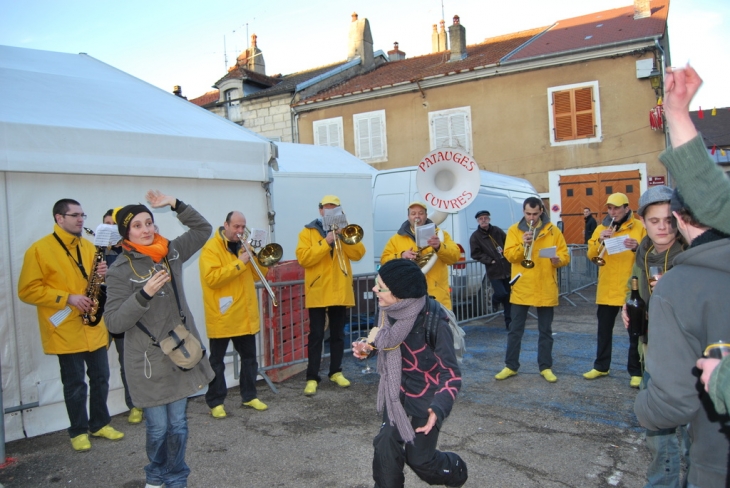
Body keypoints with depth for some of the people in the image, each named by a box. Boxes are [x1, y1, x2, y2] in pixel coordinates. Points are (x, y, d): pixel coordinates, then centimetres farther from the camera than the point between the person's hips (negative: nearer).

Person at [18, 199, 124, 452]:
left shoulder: (88, 247, 11)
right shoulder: (39, 249, -8)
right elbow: (28, 290, -11)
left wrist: (102, 275, -6)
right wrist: (67, 298, -20)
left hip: (93, 326, 5)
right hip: (66, 329, -5)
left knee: (100, 378, 11)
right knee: (74, 383, 4)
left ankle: (100, 423, 27)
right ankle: (79, 431, 20)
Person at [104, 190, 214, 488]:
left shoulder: (171, 252, 2)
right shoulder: (120, 270, -10)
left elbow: (203, 229, 11)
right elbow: (114, 322, -14)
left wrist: (176, 205, -1)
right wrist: (145, 294, -25)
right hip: (149, 362, -3)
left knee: (178, 424, 12)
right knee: (158, 427, 8)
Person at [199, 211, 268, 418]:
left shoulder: (243, 246, 13)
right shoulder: (211, 247, -10)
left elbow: (259, 275, 12)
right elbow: (211, 278, -23)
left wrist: (256, 257, -6)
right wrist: (238, 264, -24)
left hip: (245, 315, 7)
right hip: (222, 316, -7)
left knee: (249, 358, 13)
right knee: (217, 361, 4)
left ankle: (249, 396, 25)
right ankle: (216, 402, 14)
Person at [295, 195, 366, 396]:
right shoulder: (308, 232, 0)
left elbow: (358, 254, -2)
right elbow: (303, 258, -15)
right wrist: (326, 242, -20)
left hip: (340, 291, 4)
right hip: (318, 292, -3)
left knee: (338, 334, 12)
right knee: (316, 336, -2)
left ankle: (336, 372, 23)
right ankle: (312, 377, 4)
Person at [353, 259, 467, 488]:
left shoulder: (433, 322, -31)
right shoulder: (390, 310, -13)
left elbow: (451, 374, -24)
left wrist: (439, 408, -39)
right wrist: (370, 346, -9)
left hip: (427, 395, -5)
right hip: (397, 390, 5)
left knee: (419, 458, 8)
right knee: (385, 445, -4)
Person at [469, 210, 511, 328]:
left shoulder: (497, 231, 6)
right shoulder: (475, 237, -4)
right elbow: (476, 254, -8)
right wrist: (490, 260, -14)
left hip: (507, 269, 3)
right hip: (493, 271, -3)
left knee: (508, 296, 7)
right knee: (501, 293, -14)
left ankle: (509, 321, 19)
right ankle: (495, 300, 24)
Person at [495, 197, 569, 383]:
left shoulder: (553, 231, 3)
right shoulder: (514, 230, 3)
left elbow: (565, 256, 1)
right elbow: (509, 255, -6)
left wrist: (558, 260, -20)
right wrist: (523, 245, -22)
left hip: (546, 289, 0)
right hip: (522, 288, 0)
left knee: (545, 330, 9)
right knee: (515, 329, 5)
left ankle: (545, 367, 19)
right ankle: (511, 366, 15)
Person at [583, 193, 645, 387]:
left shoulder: (639, 227, -1)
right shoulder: (601, 228, 9)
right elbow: (591, 255, 3)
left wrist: (637, 248, -28)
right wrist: (600, 241, -15)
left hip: (631, 288, -4)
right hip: (606, 288, 4)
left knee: (635, 332, 2)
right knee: (604, 330, 13)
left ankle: (636, 371, 11)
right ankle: (601, 366, 25)